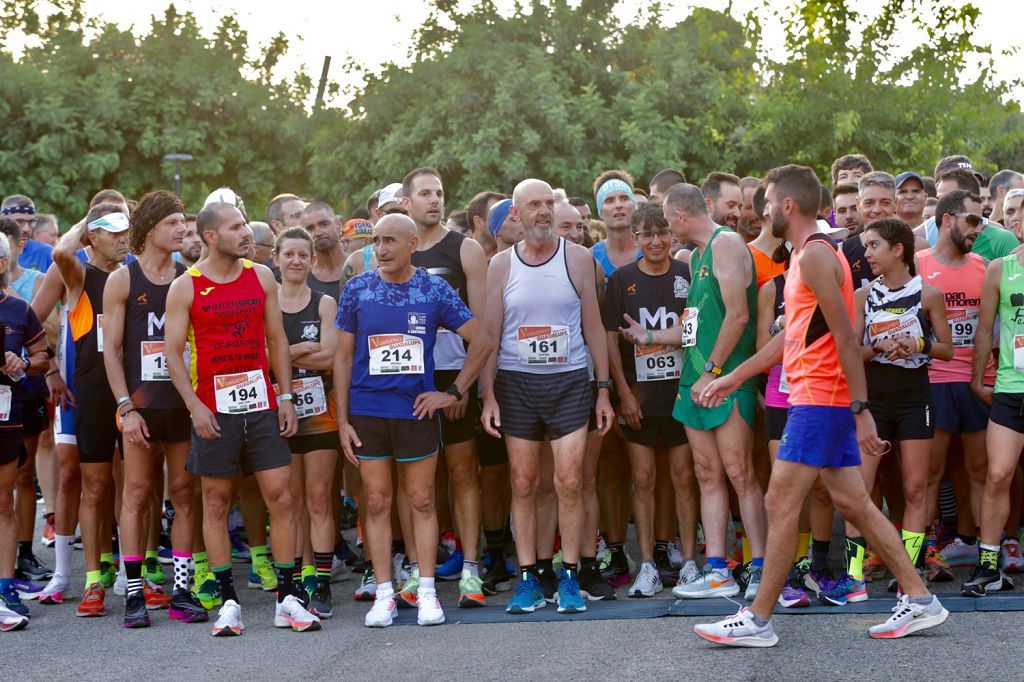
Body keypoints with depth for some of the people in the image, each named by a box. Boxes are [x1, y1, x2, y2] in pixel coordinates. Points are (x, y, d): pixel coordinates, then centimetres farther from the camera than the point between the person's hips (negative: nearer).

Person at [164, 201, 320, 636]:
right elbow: (172, 350, -3)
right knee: (216, 503, 3)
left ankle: (288, 600, 4)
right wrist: (194, 405, -12)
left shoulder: (261, 276, 7)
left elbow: (276, 339, 12)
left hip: (261, 405, 3)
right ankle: (228, 602, 10)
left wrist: (285, 396, 5)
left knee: (280, 496, -2)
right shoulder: (186, 287, -2)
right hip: (213, 410, -2)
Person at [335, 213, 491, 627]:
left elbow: (481, 342, 4)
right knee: (377, 503, 4)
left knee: (422, 501, 3)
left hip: (417, 410, -1)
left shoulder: (435, 290, -1)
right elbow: (343, 357, 5)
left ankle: (426, 592, 11)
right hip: (367, 411, 1)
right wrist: (342, 420, 0)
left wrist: (453, 393, -1)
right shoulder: (357, 290, 2)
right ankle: (384, 595, 10)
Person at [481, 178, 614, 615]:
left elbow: (594, 327, 5)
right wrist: (488, 396, -2)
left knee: (568, 482, -7)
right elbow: (489, 334, 5)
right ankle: (527, 580, 9)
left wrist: (603, 390, 1)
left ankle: (569, 579, 2)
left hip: (569, 381, -1)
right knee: (523, 484, 3)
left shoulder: (578, 259, 3)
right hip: (515, 383, 1)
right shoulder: (501, 265, 4)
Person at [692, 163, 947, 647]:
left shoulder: (815, 254, -13)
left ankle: (758, 621, -2)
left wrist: (860, 409, -21)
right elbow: (791, 336, 25)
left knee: (780, 503, -7)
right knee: (852, 503, 10)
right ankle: (919, 600, 12)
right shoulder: (808, 254, 18)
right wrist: (733, 378, 28)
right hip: (824, 400, 10)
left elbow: (845, 337, -18)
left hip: (818, 398, -10)